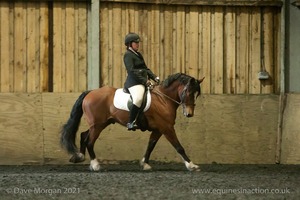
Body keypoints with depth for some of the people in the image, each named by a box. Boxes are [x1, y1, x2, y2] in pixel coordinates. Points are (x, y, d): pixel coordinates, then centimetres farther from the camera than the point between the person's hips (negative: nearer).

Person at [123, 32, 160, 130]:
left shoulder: (138, 55, 21)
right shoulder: (128, 55, -6)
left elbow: (146, 69, 24)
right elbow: (131, 71, -16)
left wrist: (155, 77, 9)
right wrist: (144, 80, -19)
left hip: (142, 82, 10)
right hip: (134, 83, -10)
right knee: (138, 99, -36)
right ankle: (131, 122, -32)